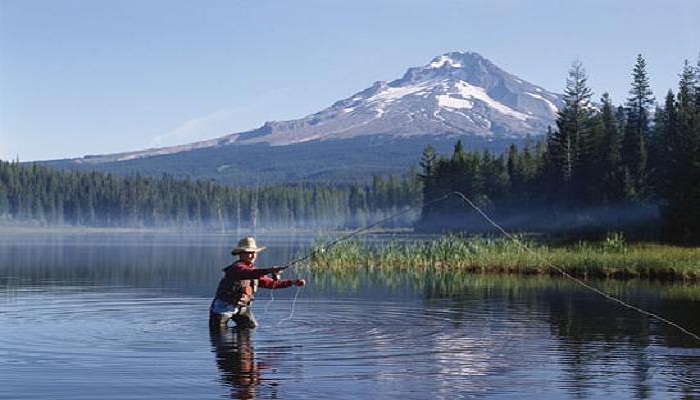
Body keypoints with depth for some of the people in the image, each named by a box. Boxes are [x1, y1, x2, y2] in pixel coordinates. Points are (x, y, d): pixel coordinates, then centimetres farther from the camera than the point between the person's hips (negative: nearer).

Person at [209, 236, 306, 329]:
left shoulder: (255, 271, 6)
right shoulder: (237, 267, -21)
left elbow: (271, 283, 6)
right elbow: (249, 273, -43)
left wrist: (292, 282, -4)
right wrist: (269, 270, -58)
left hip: (241, 307, 7)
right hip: (224, 306, -7)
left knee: (252, 326, -3)